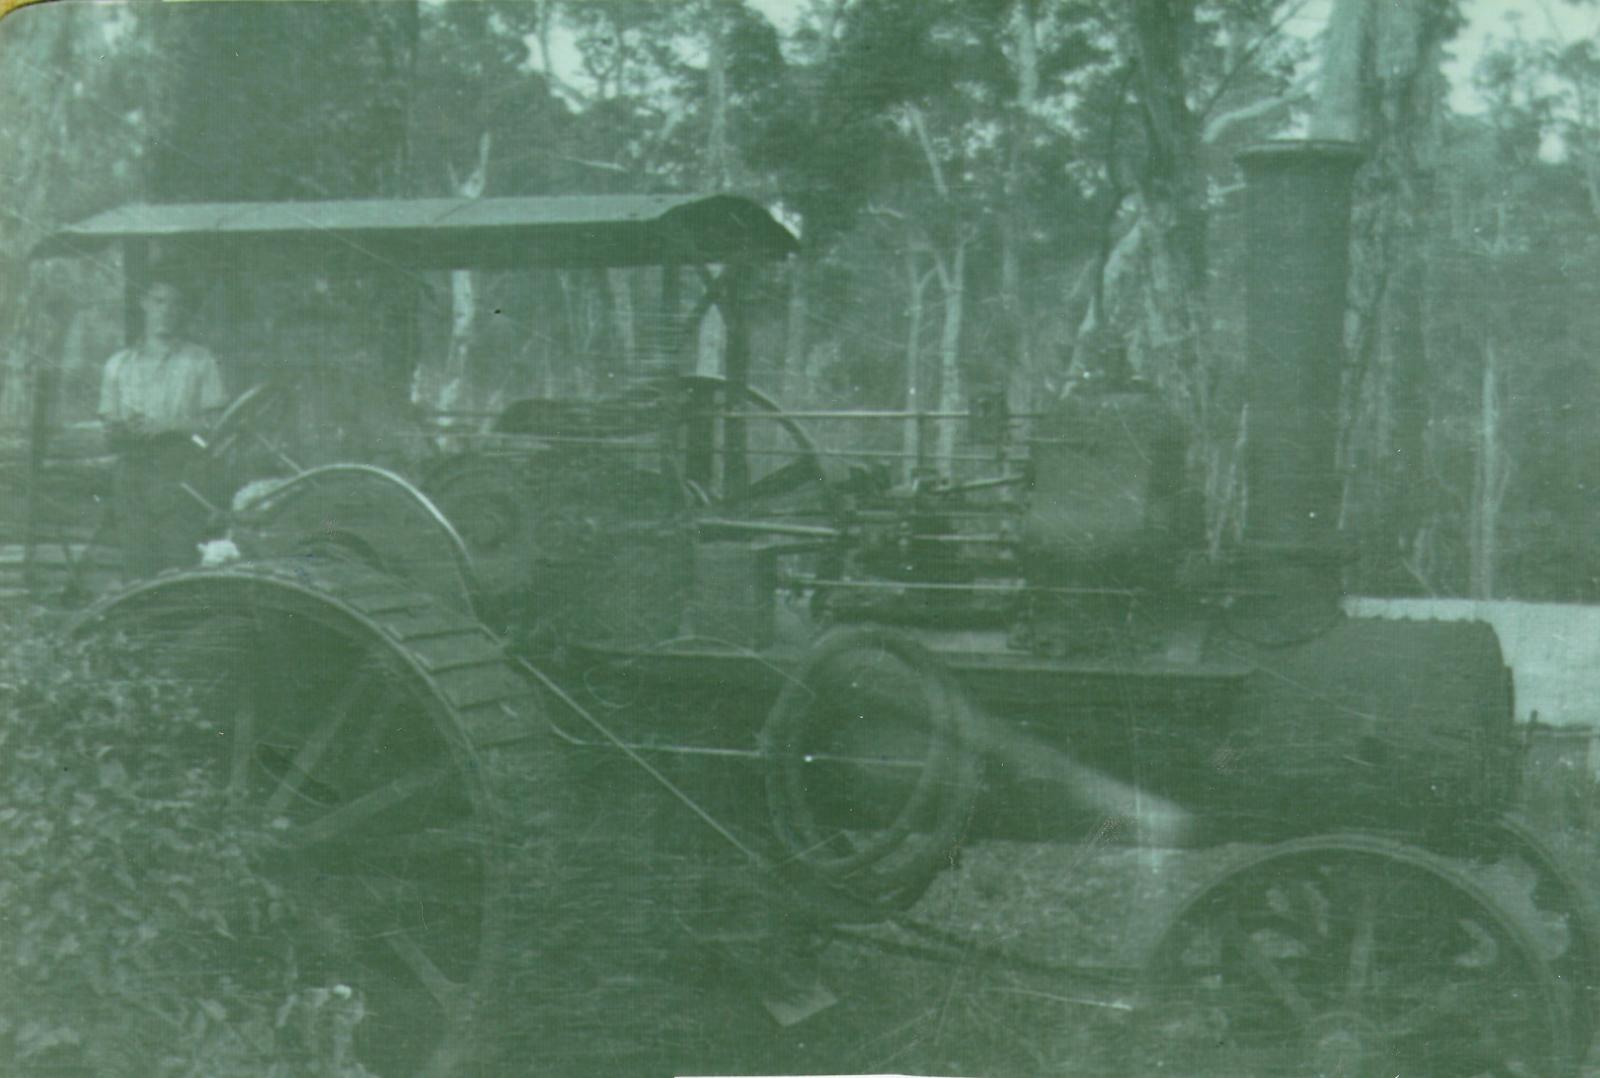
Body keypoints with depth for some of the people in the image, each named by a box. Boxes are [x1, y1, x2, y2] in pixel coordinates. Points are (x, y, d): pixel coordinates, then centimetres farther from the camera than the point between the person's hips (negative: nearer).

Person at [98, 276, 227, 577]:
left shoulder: (200, 361, 9)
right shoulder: (119, 364, 18)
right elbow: (110, 432, 13)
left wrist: (167, 427, -12)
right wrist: (123, 430, -10)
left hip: (181, 476, -2)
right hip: (132, 477, 3)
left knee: (180, 567, -12)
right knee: (136, 567, -4)